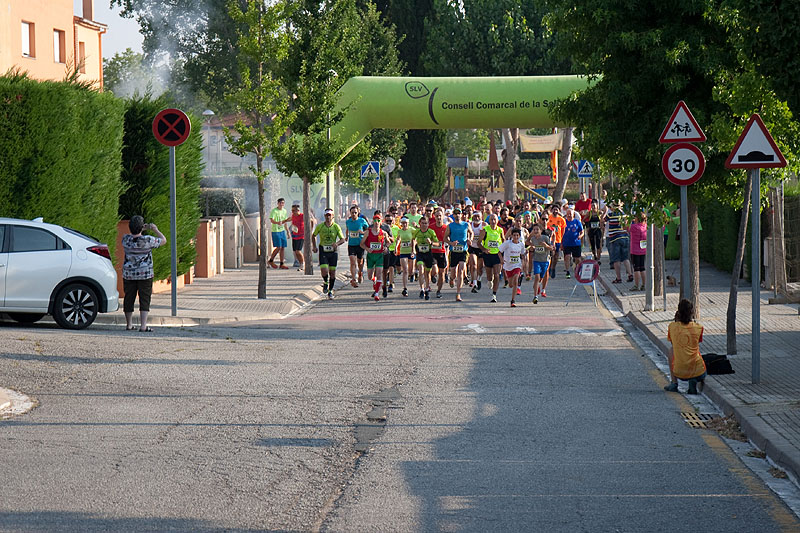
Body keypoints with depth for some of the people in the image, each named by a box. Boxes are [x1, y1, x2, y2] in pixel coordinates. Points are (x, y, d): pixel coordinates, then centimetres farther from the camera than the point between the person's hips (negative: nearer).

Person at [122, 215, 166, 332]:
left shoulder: (125, 239, -5)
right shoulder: (148, 240, -16)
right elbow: (163, 240, -1)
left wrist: (143, 229, 20)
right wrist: (155, 230, 12)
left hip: (128, 274, 3)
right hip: (145, 274, -3)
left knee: (129, 298, 12)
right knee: (144, 299, 0)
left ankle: (129, 324, 21)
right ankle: (143, 326, -7)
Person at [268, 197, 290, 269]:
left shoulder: (284, 211, 12)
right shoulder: (274, 210, -10)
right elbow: (271, 220, -23)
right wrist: (277, 222, -40)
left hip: (282, 231, 7)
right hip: (275, 231, -7)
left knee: (283, 248, 4)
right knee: (278, 247, -11)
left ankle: (281, 264, 9)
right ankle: (271, 260, 7)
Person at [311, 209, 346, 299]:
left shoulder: (336, 227, -4)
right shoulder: (320, 226, -3)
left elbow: (343, 239, -4)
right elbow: (313, 236, 15)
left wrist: (337, 243, -25)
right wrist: (314, 246, 4)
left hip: (333, 251, 1)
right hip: (323, 251, -1)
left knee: (332, 272, 3)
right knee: (324, 271, -16)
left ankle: (330, 291, 20)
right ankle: (325, 283, 17)